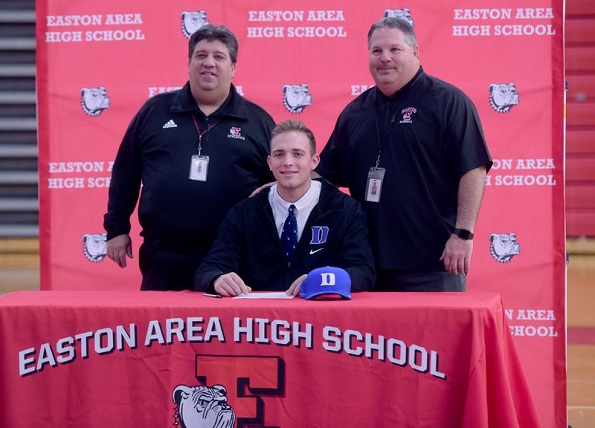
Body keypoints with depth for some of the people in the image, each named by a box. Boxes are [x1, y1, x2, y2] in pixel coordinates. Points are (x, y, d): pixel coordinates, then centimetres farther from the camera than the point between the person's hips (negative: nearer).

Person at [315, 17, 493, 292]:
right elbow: (327, 173, 22)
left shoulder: (447, 102, -3)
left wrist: (463, 234, -16)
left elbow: (473, 169, -9)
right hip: (370, 265, 5)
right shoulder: (355, 112, 15)